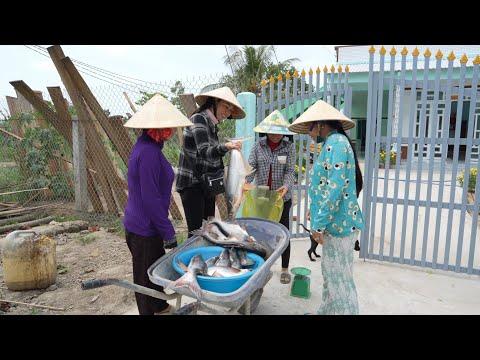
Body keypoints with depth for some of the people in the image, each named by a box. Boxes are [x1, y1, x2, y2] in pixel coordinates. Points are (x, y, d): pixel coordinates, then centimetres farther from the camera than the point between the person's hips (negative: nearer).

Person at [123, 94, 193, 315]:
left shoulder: (146, 146, 6)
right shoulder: (148, 152, -26)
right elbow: (151, 199, -26)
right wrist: (168, 232, -18)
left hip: (138, 224, 10)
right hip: (144, 230, -10)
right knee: (145, 276, 10)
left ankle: (160, 307, 44)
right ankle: (149, 310, 30)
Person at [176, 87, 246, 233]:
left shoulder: (212, 125, 13)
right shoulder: (198, 118, -12)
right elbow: (204, 152, -26)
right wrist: (225, 147, -42)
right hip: (192, 184, -9)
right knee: (196, 231, -9)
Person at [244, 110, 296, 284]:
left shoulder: (289, 147, -5)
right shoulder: (258, 145, -1)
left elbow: (290, 171, -9)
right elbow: (251, 166, -7)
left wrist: (286, 186, -28)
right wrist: (247, 182, -26)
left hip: (282, 197, -1)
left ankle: (285, 269, 23)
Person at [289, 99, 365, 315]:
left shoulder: (335, 143, -16)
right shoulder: (333, 143, 14)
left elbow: (334, 188, -24)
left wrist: (319, 224, -20)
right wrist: (317, 214, 21)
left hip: (338, 222, -10)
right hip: (335, 221, 10)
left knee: (340, 278, 2)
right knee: (330, 273, 20)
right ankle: (327, 311, 35)